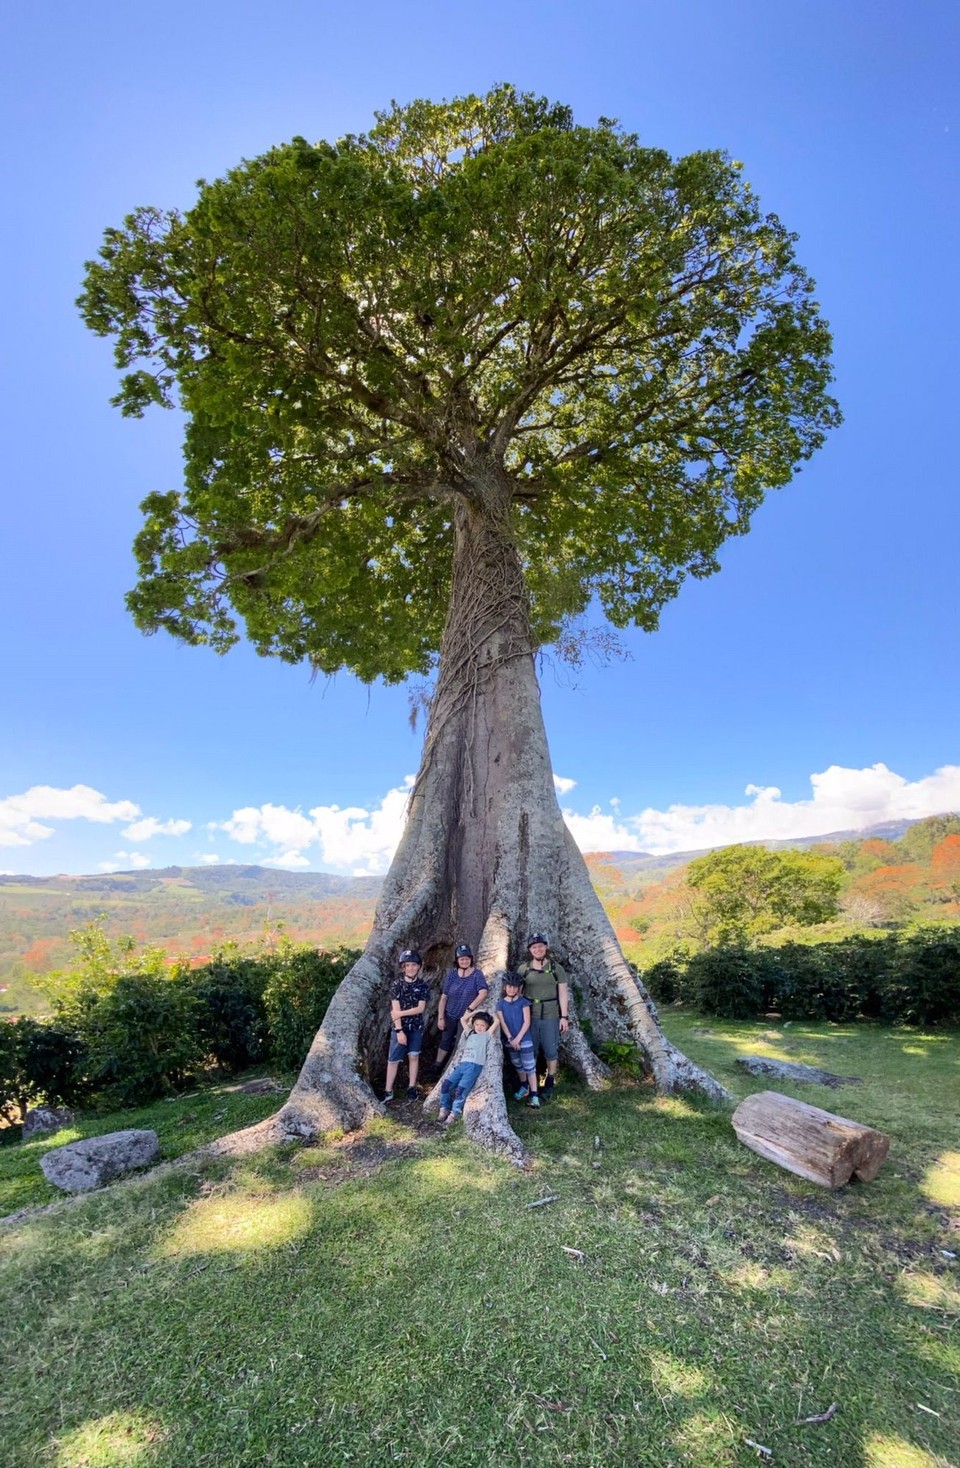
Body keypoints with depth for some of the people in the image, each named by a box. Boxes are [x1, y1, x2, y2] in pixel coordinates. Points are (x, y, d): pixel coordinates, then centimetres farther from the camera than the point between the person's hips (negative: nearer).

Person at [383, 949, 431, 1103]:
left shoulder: (423, 985, -6)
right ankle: (388, 1091, 10)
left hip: (416, 1026, 1)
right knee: (393, 1059, 0)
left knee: (413, 1056, 6)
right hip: (399, 1027, -1)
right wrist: (399, 1030, -17)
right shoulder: (396, 984, -9)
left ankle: (412, 1087, 19)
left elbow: (420, 1008, -10)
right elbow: (395, 1010, -12)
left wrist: (401, 1013, -16)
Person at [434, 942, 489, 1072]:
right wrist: (440, 1017, -5)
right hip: (450, 1015, 2)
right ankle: (437, 1068, 32)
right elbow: (444, 997, -4)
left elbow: (483, 993, -28)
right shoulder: (452, 974, -7)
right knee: (445, 1041, 14)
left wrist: (470, 1009, -29)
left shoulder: (477, 974, -14)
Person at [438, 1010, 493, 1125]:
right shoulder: (470, 1033, 25)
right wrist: (476, 1011, 29)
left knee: (461, 1089, -20)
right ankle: (443, 1109, -1)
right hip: (462, 1064, 5)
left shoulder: (486, 1035, 12)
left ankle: (453, 1114, -10)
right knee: (446, 1084, -13)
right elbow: (463, 1019, 31)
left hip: (474, 1066, -5)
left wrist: (489, 1015, 20)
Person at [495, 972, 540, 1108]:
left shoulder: (523, 1002, -9)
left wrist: (518, 1038, -16)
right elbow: (502, 1023, -5)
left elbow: (527, 1022, -12)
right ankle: (524, 1088, 38)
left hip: (524, 1040, -4)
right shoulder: (501, 1003, -2)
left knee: (529, 1067, -2)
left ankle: (534, 1096, 1)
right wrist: (510, 1038, -14)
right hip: (509, 1041, 4)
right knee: (518, 1066, 20)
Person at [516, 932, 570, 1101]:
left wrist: (565, 1016, -5)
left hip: (551, 1016, -1)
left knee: (551, 1051, 6)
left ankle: (550, 1084, 21)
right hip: (529, 1015, 1)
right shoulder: (523, 969, 2)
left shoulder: (556, 968, -1)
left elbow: (563, 993, -1)